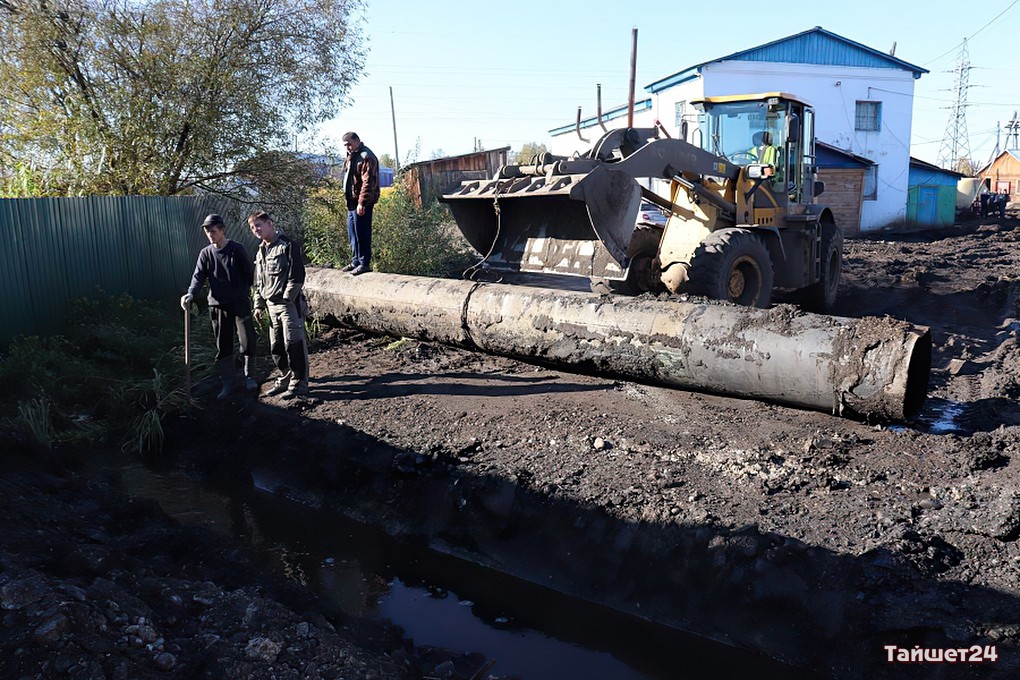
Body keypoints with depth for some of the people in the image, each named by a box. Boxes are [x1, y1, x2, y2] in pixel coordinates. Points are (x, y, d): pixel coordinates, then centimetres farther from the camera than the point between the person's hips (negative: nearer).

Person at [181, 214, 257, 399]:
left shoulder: (237, 249, -3)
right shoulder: (205, 253, 5)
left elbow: (250, 274, 0)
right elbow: (198, 276, -4)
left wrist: (250, 295, -4)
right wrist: (190, 293, -21)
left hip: (240, 303, -3)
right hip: (218, 305, 3)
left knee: (247, 341, 1)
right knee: (223, 346, 6)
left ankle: (249, 376, 21)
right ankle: (229, 382, 15)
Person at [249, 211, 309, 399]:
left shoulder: (288, 246, -8)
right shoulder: (260, 252, 16)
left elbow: (297, 276, -14)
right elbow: (258, 282, 22)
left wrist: (287, 298, -15)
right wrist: (259, 305, 16)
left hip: (289, 304, -8)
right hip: (271, 306, 8)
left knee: (293, 344, -5)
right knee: (276, 347, 11)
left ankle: (299, 383, 3)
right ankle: (285, 379, 25)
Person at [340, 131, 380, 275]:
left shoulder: (366, 157, -15)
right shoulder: (351, 156, 18)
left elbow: (368, 182, -22)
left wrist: (362, 202, -25)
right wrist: (348, 199, 19)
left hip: (361, 203, -10)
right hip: (352, 201, 10)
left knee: (362, 233, -6)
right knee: (352, 232, 14)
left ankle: (365, 263, 0)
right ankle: (356, 261, 23)